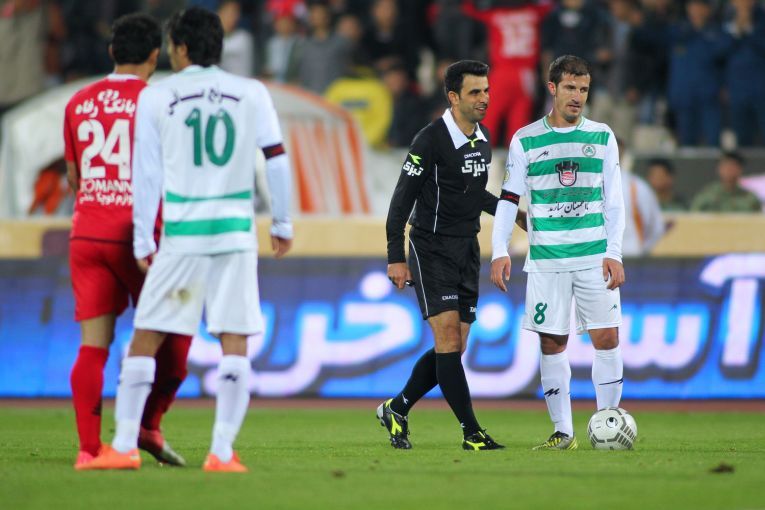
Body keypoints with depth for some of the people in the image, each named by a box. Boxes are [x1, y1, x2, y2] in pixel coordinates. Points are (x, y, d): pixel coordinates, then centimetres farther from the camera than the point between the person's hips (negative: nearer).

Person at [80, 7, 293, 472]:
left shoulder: (156, 97, 3)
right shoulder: (252, 93, 6)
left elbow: (147, 174, 4)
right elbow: (276, 160, 4)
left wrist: (143, 241, 9)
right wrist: (283, 224, 14)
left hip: (181, 236, -1)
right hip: (236, 232, 1)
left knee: (145, 340, 6)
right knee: (236, 342, 2)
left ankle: (124, 446, 4)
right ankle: (223, 452, -5)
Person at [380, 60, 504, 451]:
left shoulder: (482, 138, 9)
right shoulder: (431, 139, -14)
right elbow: (403, 198, -13)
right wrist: (396, 257, -16)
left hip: (467, 250, 8)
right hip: (432, 250, -8)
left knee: (453, 349, 6)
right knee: (448, 338, -13)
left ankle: (396, 410, 22)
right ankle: (471, 432, -13)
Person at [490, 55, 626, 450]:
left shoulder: (602, 138, 7)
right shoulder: (526, 141, 4)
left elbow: (613, 201, 6)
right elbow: (508, 200, 5)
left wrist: (614, 253, -4)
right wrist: (499, 251, -7)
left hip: (595, 256, 0)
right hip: (546, 258, 0)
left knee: (606, 339, -6)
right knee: (552, 343, 1)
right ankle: (563, 432, 8)